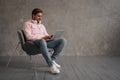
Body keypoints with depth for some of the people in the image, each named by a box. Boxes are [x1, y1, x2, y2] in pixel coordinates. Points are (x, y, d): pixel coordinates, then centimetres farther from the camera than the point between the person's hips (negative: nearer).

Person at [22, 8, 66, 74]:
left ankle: (52, 60, -13)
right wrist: (43, 37, -16)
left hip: (45, 41, 7)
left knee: (63, 40, -14)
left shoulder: (42, 25, 29)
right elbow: (29, 36, -9)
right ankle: (51, 65, -43)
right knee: (42, 41, -45)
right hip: (34, 42, -6)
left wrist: (49, 36, -6)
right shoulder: (27, 24, 6)